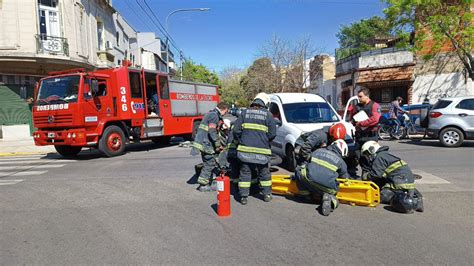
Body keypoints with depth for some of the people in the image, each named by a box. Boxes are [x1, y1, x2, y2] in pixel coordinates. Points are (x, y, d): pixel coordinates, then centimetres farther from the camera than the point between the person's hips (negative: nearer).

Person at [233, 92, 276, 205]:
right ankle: (267, 194, 26)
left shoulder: (245, 112, 5)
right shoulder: (268, 114, 0)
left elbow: (236, 130, 1)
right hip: (261, 150, -1)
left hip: (245, 149, 1)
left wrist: (240, 141, 16)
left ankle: (243, 196, 10)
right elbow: (272, 134, -4)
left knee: (245, 173, 9)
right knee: (264, 173, 15)